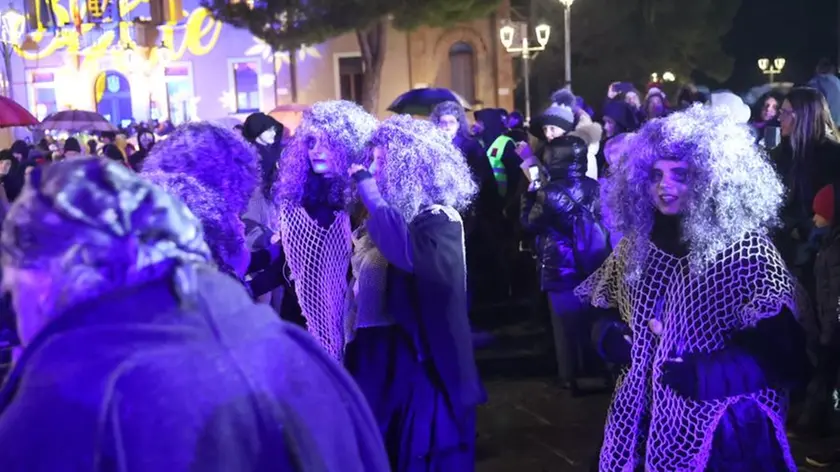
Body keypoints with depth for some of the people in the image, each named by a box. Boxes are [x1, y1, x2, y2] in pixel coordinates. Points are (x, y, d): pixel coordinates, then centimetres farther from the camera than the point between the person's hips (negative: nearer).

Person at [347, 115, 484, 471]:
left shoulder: (439, 219, -13)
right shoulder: (392, 211, 10)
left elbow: (410, 254, -35)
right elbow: (364, 280, 15)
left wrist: (368, 188, -30)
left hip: (418, 359, -8)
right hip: (376, 353, 8)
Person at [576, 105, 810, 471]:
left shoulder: (747, 250, -13)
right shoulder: (637, 243, 3)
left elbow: (780, 355, -18)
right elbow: (601, 309, 16)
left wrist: (698, 375, -25)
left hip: (716, 433, -5)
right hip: (643, 419, 5)